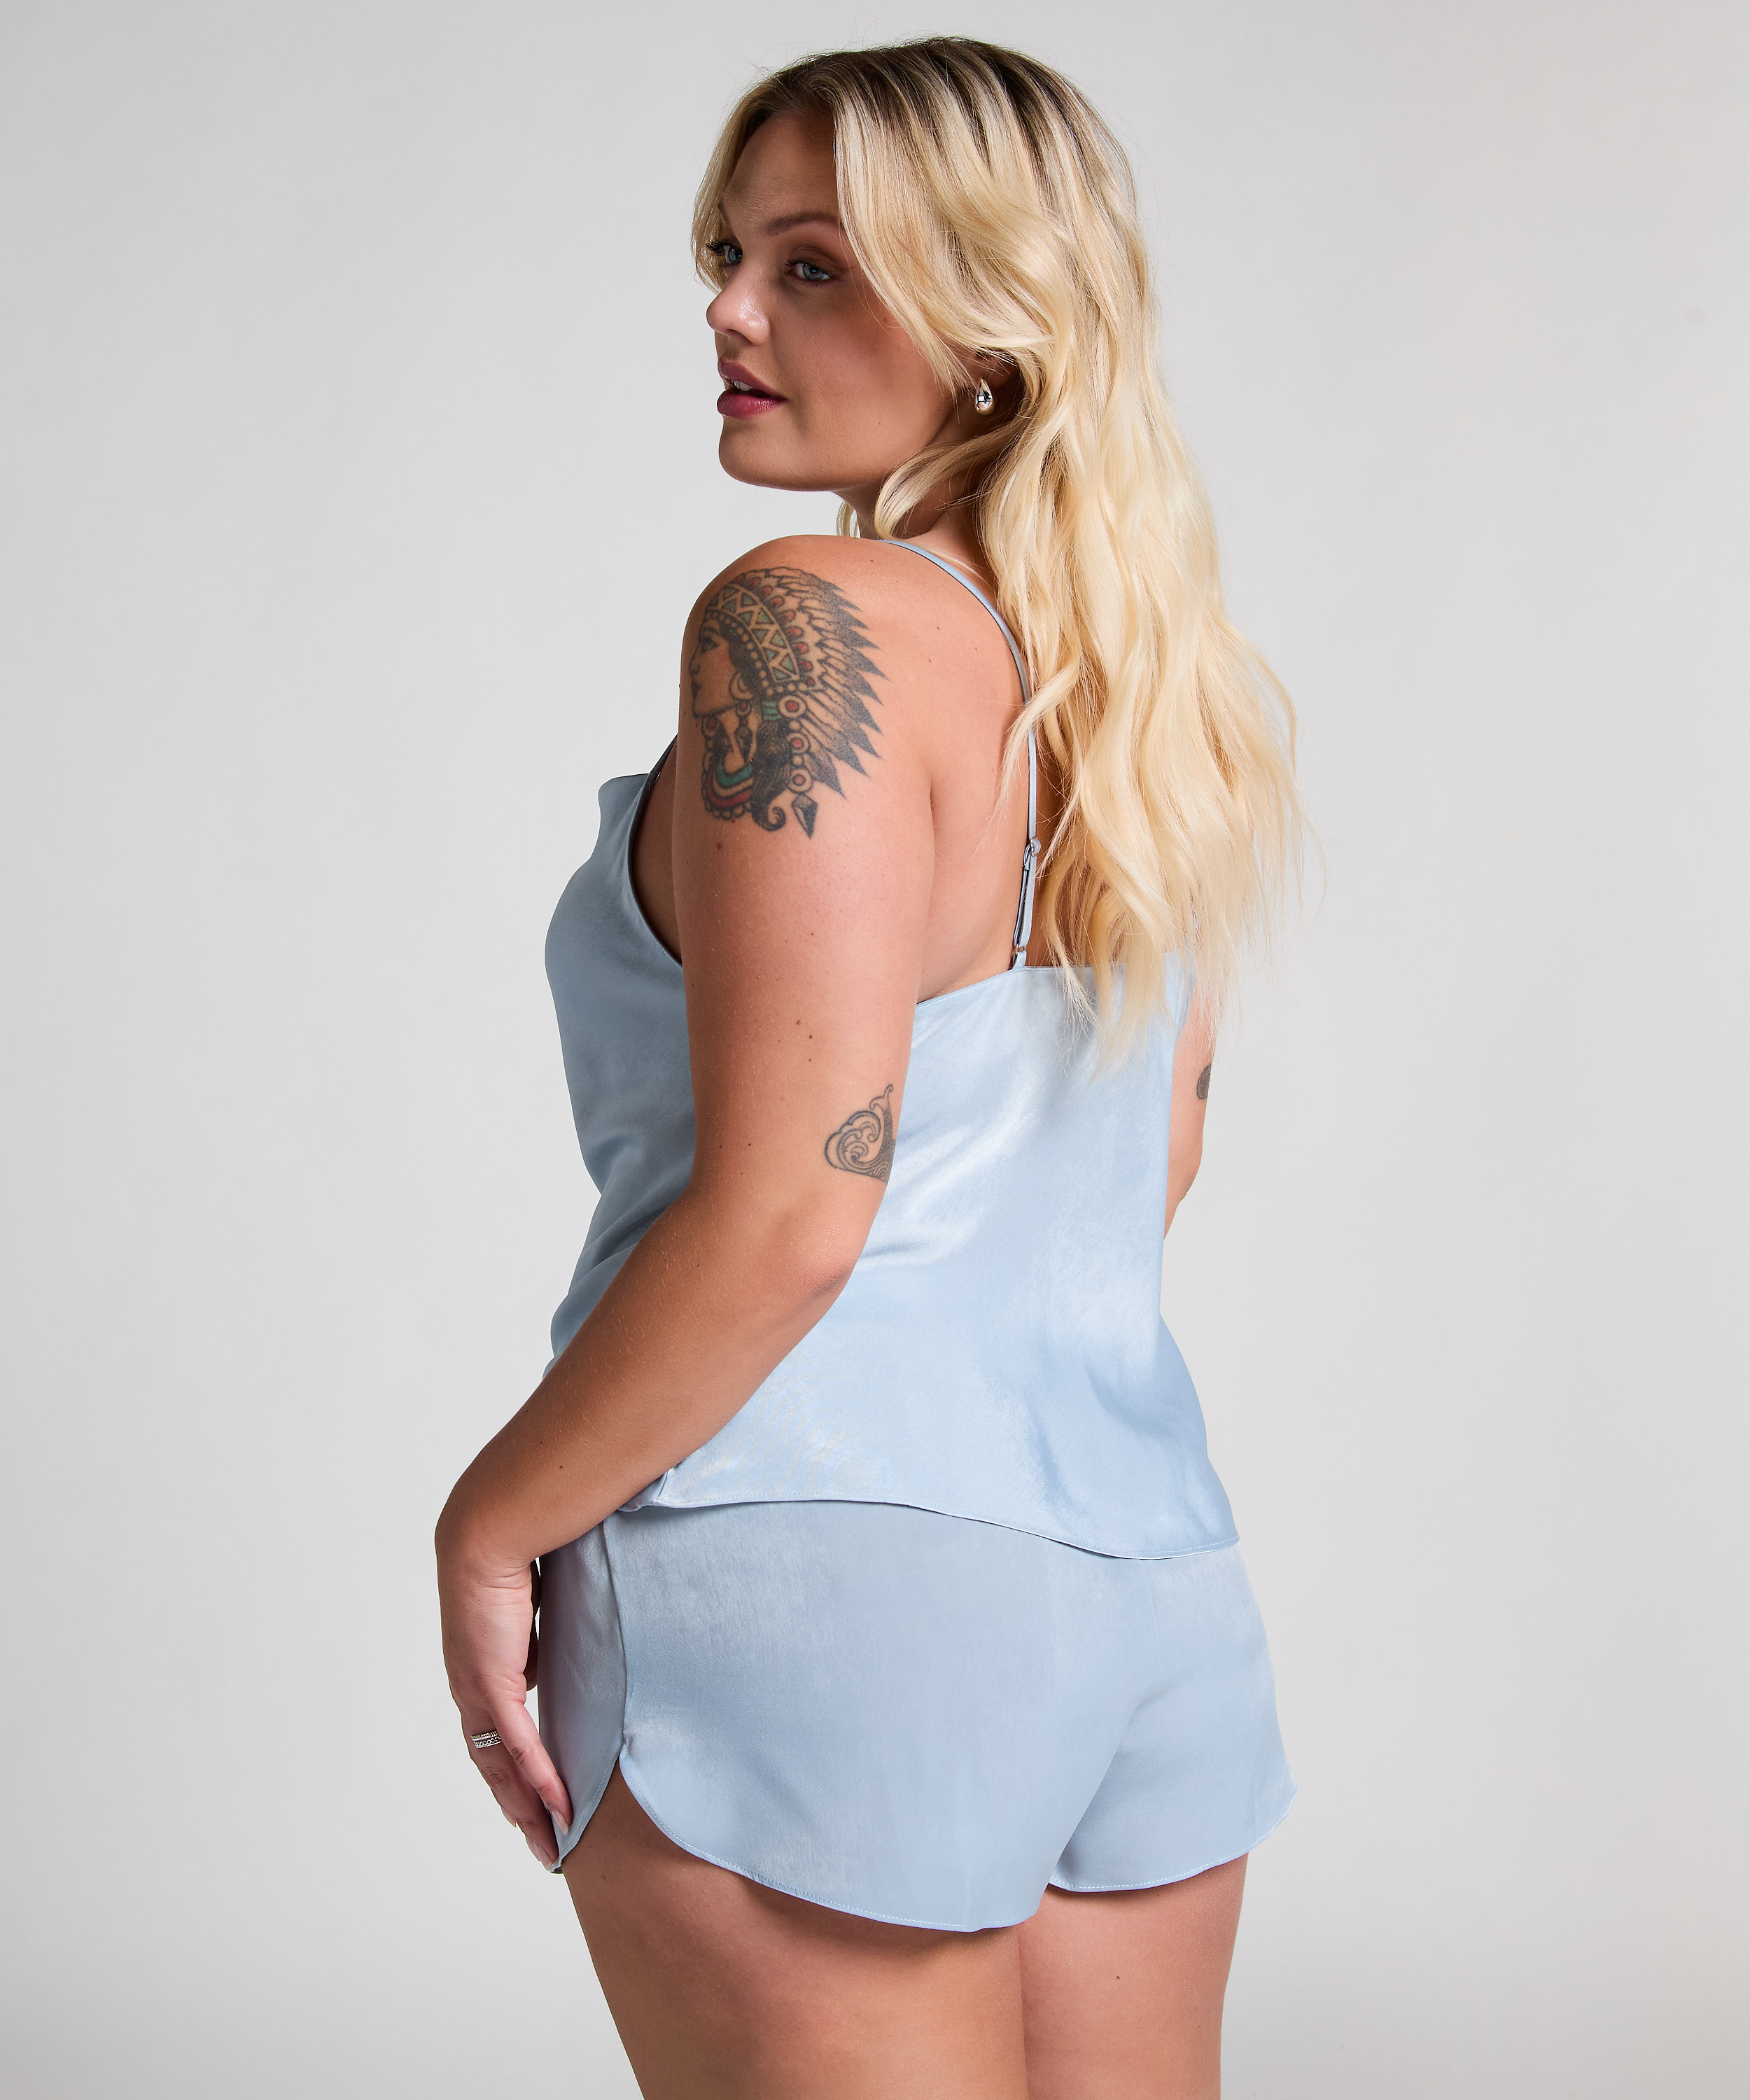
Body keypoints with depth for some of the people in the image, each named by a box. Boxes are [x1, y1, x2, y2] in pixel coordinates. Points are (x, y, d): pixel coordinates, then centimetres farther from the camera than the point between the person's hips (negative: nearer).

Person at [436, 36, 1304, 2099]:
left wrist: (493, 1515, -9)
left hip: (823, 1561, -8)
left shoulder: (809, 628, -14)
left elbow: (788, 1213, -20)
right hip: (1150, 1561, 8)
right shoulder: (1150, 671, 10)